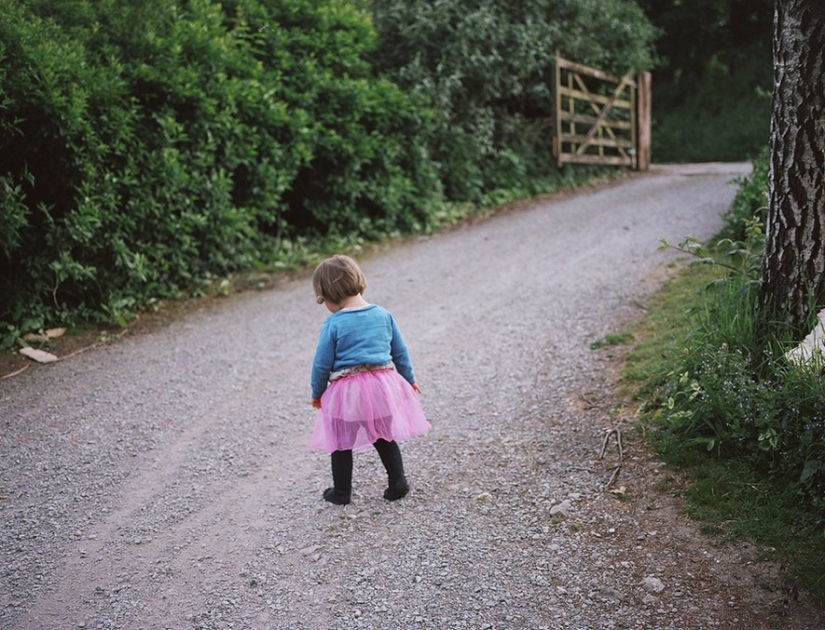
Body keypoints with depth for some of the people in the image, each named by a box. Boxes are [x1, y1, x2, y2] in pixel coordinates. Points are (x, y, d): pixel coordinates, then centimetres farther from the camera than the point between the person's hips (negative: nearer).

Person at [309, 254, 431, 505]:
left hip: (345, 391, -4)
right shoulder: (383, 315, 2)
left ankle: (342, 492, 23)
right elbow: (400, 352, 10)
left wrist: (317, 393, 8)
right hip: (383, 385, 4)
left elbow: (322, 363, -6)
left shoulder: (333, 324, -11)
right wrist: (409, 379, 23)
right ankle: (398, 483, 23)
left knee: (341, 443, 13)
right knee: (385, 438, 21)